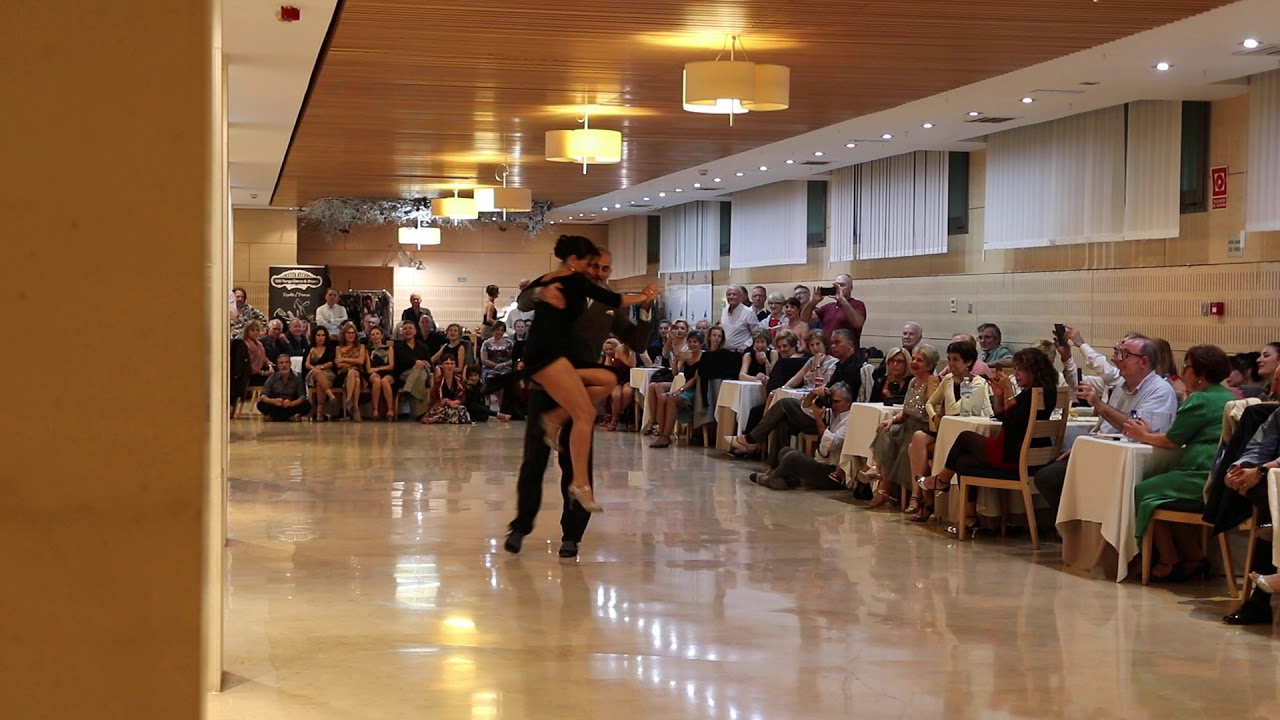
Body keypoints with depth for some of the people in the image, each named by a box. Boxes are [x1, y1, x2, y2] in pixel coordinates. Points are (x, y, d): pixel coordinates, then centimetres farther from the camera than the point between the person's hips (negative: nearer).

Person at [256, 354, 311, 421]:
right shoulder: (273, 377, 2)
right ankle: (290, 416, -25)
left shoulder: (296, 378, 1)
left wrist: (292, 403, -32)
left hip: (291, 407, 0)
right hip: (275, 407, 0)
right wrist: (273, 401, -30)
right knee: (261, 404, -27)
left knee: (307, 405, -27)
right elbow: (263, 396, -7)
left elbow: (302, 397, -10)